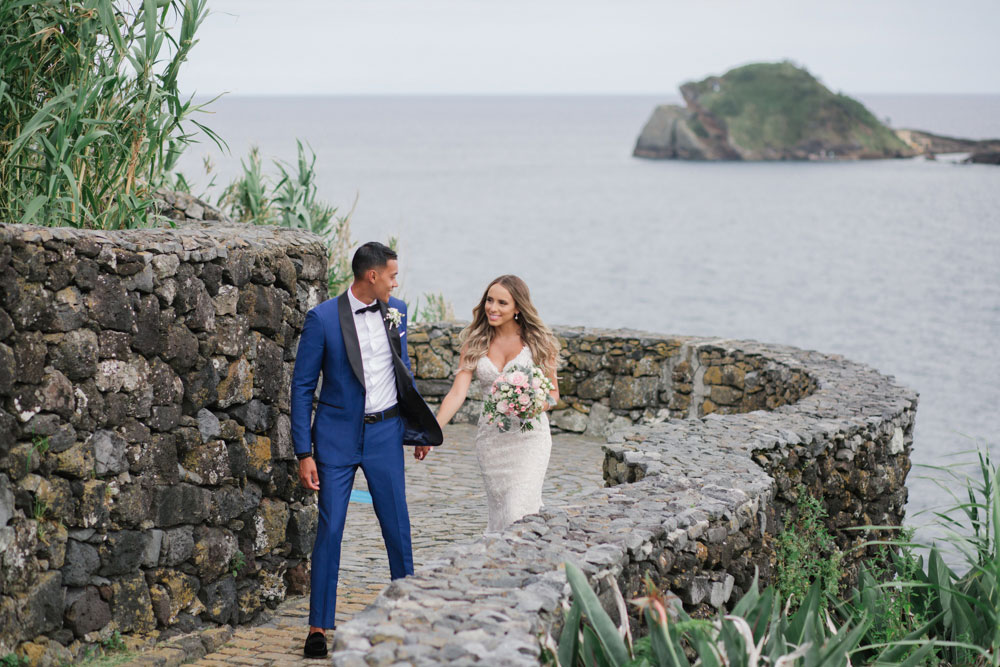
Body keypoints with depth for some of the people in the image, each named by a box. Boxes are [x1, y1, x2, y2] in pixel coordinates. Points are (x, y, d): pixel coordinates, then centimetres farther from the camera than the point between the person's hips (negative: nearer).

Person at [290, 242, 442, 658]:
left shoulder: (396, 311, 4)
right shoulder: (323, 318, -9)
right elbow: (302, 386, -6)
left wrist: (418, 428, 17)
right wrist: (304, 453, -10)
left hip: (385, 433, 3)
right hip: (338, 434, -3)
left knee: (397, 526, 6)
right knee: (330, 529, -2)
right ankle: (319, 627, 6)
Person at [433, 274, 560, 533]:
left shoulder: (537, 341, -2)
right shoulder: (475, 343, 3)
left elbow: (553, 391, 6)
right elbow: (457, 393, -5)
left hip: (529, 435, -3)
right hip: (490, 438, 3)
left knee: (518, 513, -14)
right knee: (498, 510, 7)